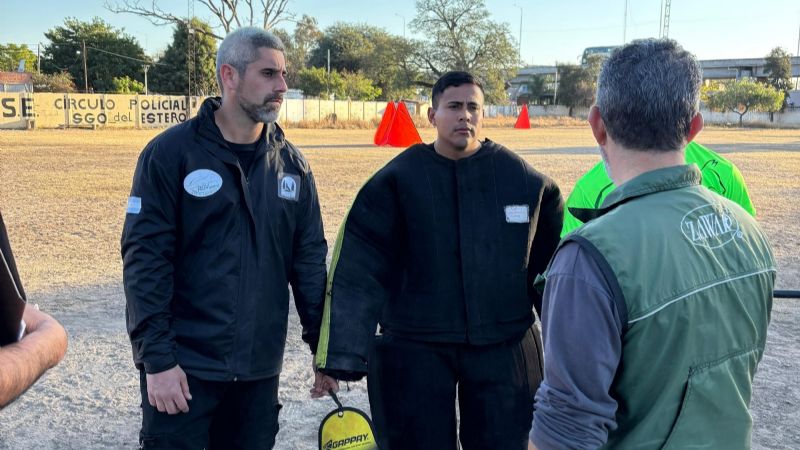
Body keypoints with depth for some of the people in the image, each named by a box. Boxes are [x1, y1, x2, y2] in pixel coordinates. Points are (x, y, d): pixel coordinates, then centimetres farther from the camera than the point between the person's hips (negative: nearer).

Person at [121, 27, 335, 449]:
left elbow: (310, 260, 8)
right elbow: (145, 260, -11)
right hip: (184, 365, -4)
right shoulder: (170, 153, -8)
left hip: (260, 368, 5)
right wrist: (157, 358, -14)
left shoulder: (291, 163, 5)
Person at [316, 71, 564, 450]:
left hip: (503, 347, 2)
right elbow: (358, 271, -13)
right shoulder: (397, 180, -7)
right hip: (414, 348, -1)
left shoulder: (524, 180, -1)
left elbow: (550, 262, 8)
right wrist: (344, 354, -19)